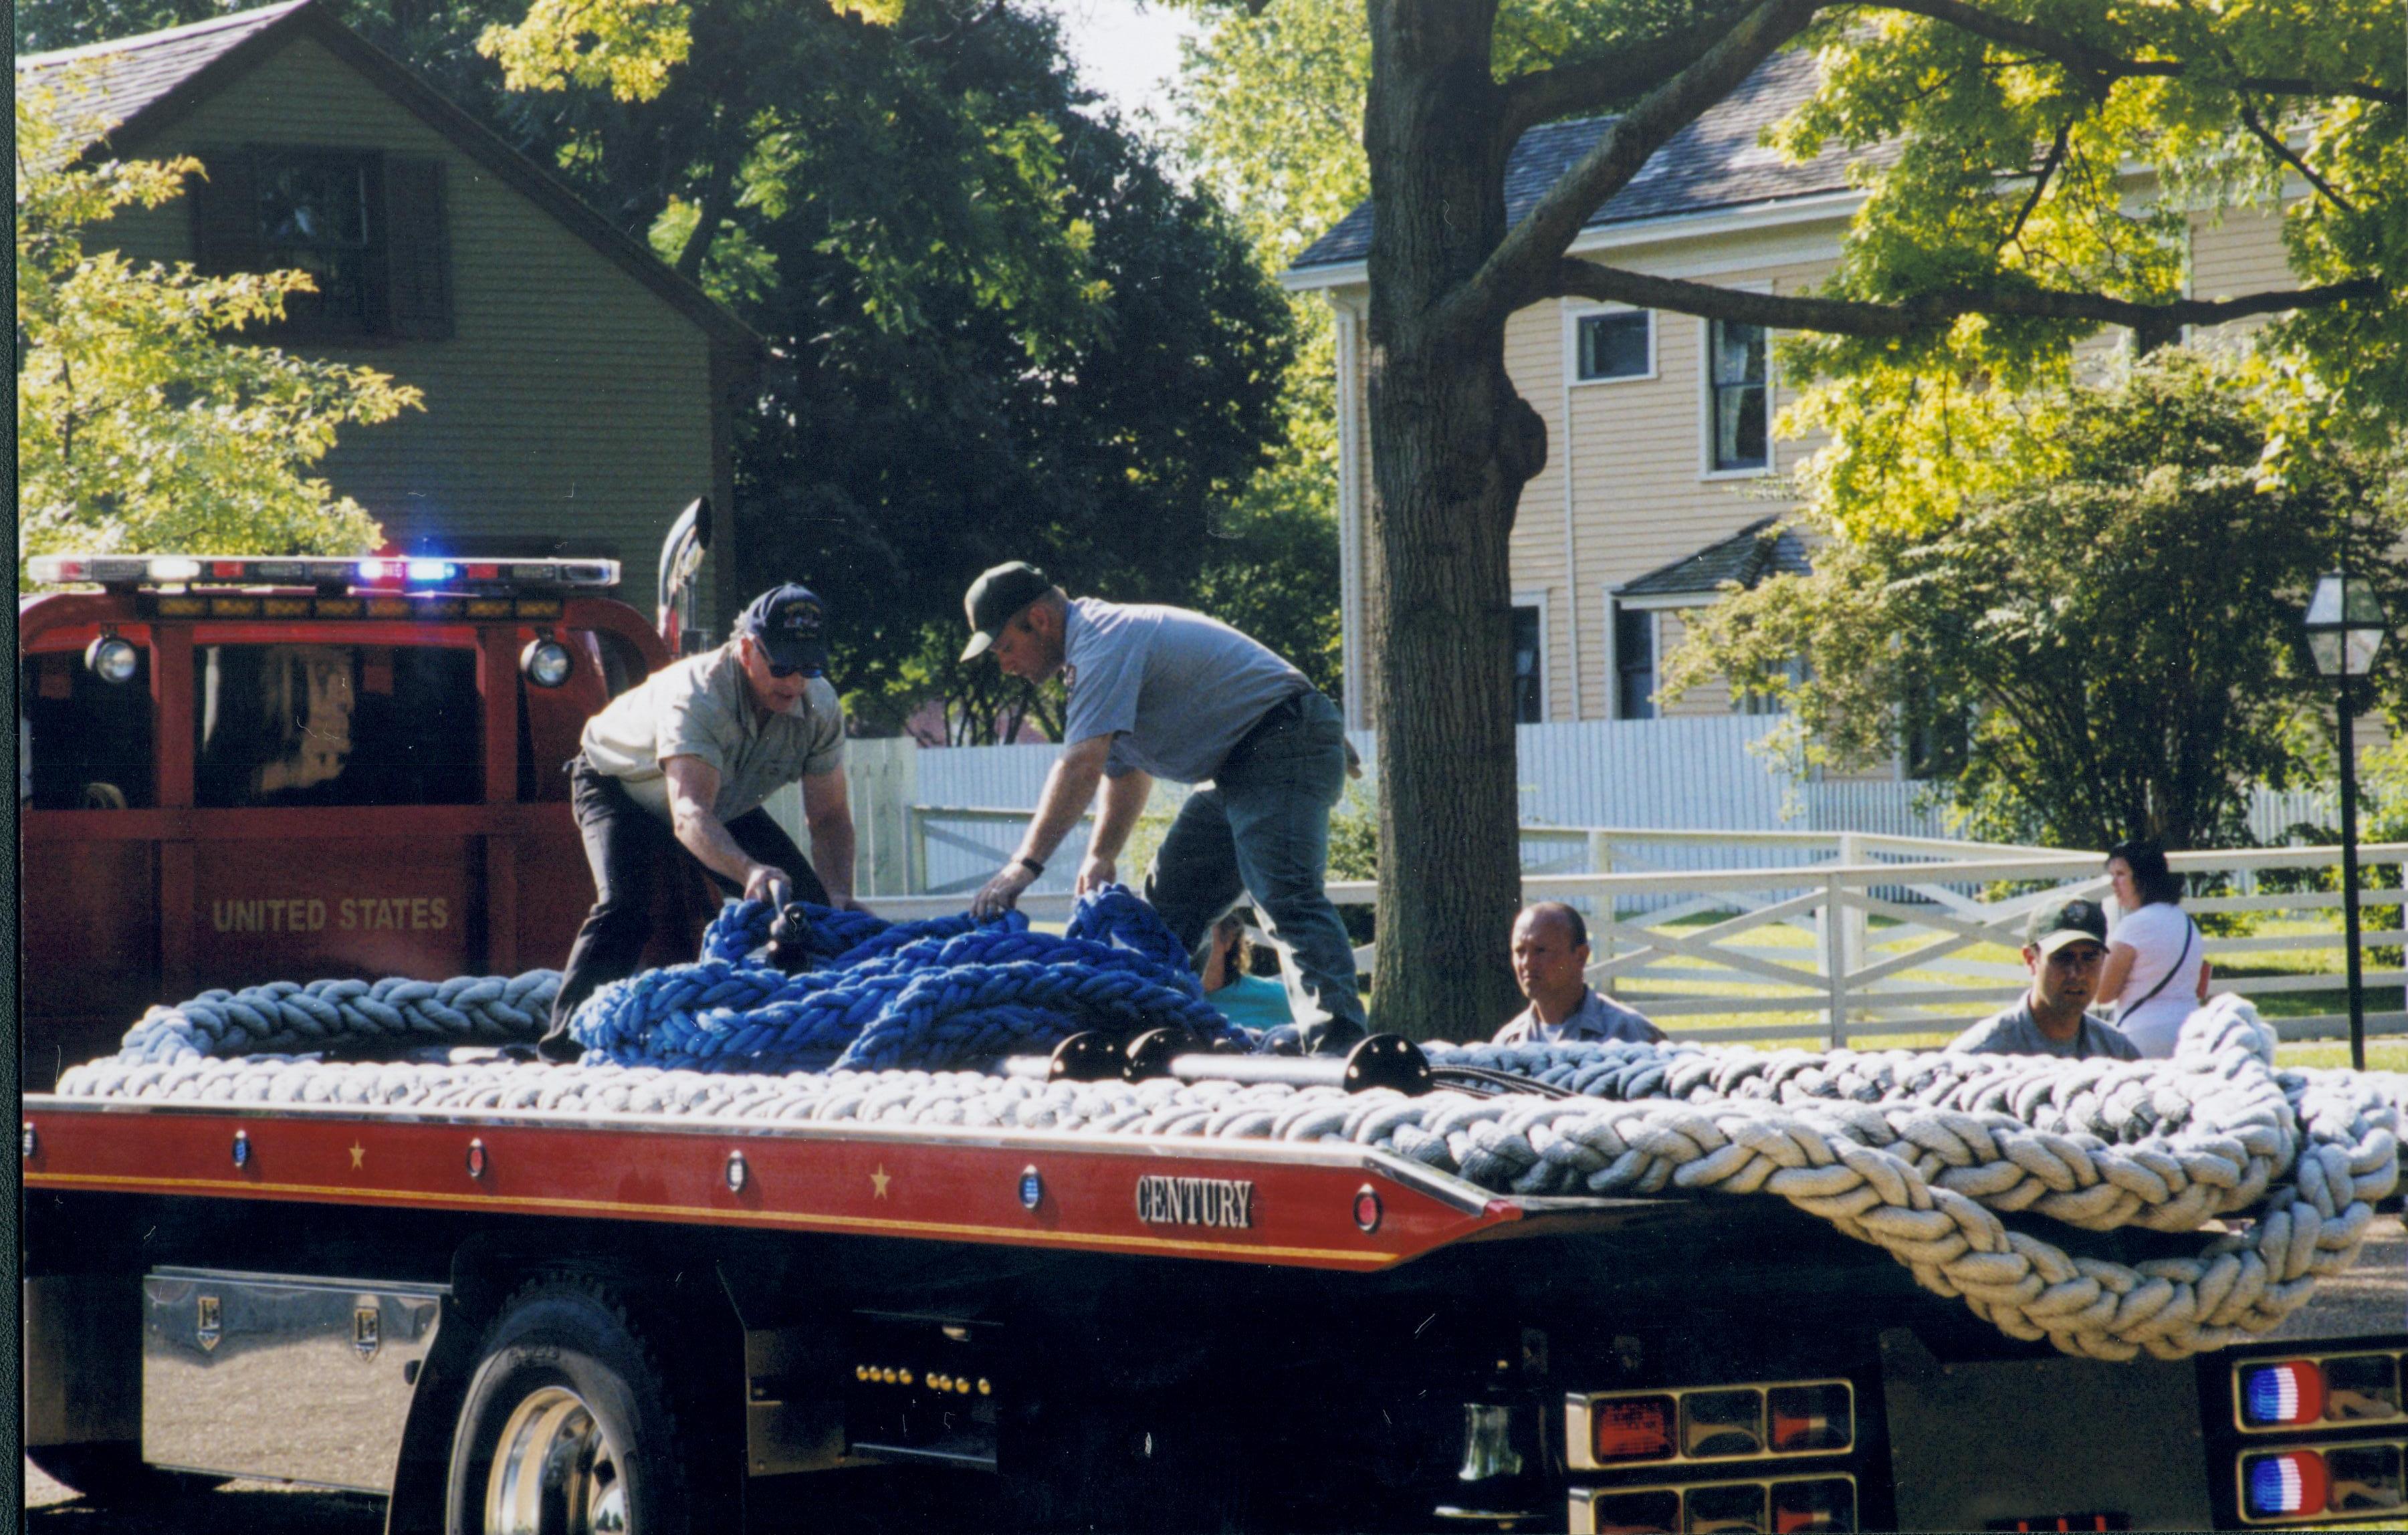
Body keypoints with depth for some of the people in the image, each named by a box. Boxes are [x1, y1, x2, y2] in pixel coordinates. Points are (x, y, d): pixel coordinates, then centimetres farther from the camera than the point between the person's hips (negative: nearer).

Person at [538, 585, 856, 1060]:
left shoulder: (820, 706, -25)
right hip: (620, 786, -6)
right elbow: (689, 816, -55)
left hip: (725, 800, 6)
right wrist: (751, 870, -73)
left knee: (807, 903, -6)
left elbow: (829, 816, -17)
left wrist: (840, 900, -34)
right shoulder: (696, 696, -43)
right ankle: (569, 1032, -27)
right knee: (624, 907, -30)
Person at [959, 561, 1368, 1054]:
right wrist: (1099, 858, 18)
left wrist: (1023, 867, -29)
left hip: (1284, 745, -11)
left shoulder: (1103, 643, -17)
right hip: (1240, 769, 11)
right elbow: (1125, 771, 25)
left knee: (1285, 898, -24)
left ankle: (1337, 1044, -35)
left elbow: (1082, 767, -28)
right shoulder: (1096, 643, 17)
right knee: (1170, 902, 11)